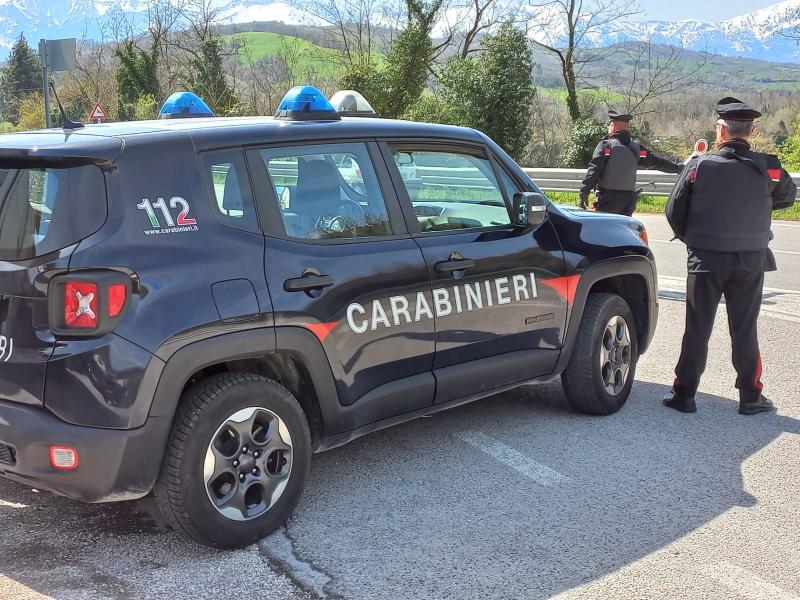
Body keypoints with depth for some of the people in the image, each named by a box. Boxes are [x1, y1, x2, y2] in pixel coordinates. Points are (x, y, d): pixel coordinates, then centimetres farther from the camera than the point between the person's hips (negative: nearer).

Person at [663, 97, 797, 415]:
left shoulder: (699, 166, -11)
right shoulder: (768, 168, -7)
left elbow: (674, 212, -5)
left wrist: (691, 239, 13)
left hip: (705, 260, -1)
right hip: (751, 261, 1)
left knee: (697, 329, 8)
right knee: (745, 330, 11)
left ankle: (684, 394, 13)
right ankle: (750, 397, 18)